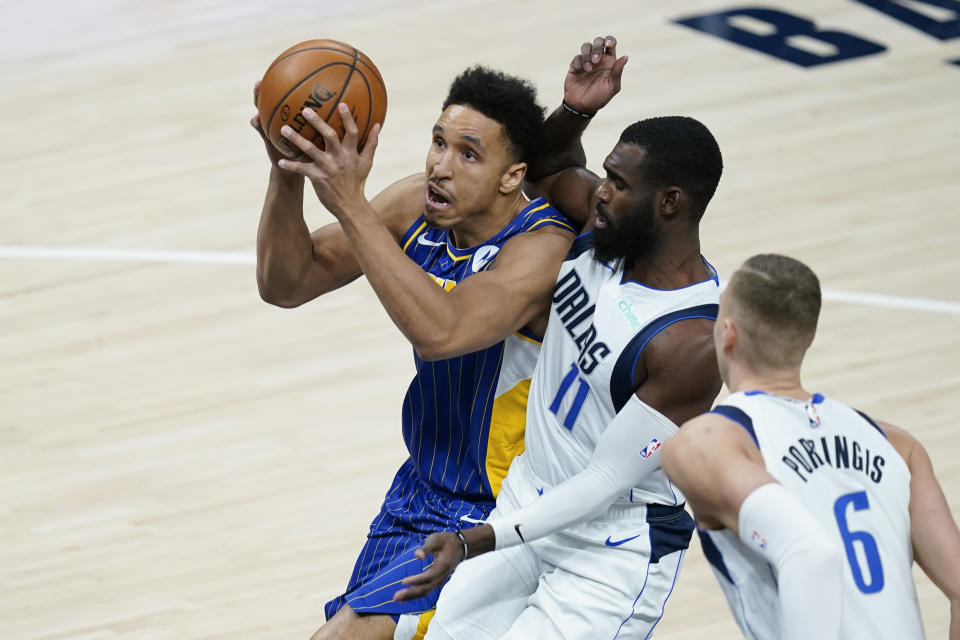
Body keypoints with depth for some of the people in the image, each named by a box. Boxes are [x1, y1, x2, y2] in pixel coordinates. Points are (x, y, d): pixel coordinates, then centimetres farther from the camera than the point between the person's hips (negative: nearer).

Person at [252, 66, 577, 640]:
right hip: (422, 483, 8)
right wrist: (288, 176, -24)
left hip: (495, 521, -8)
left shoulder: (543, 248, -28)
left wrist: (351, 206, -46)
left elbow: (439, 333, -44)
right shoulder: (418, 206, -6)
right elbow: (285, 284, -6)